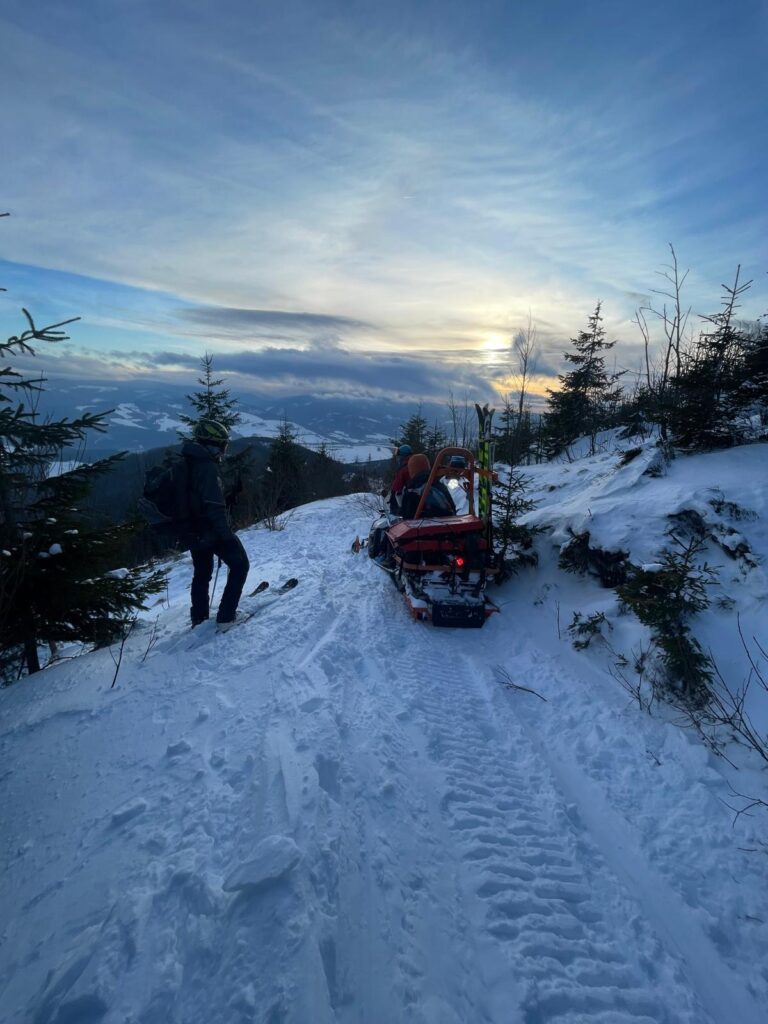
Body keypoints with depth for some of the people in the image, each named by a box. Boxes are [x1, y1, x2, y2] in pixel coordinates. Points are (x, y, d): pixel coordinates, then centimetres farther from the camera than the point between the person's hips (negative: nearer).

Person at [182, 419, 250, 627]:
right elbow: (215, 506, -26)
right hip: (213, 531, -9)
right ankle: (226, 616, 1)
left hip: (194, 531, 9)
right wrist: (227, 534, -23)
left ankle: (199, 618, 31)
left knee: (201, 573, 21)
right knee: (239, 565, 4)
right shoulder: (207, 467, -21)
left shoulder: (187, 463, 9)